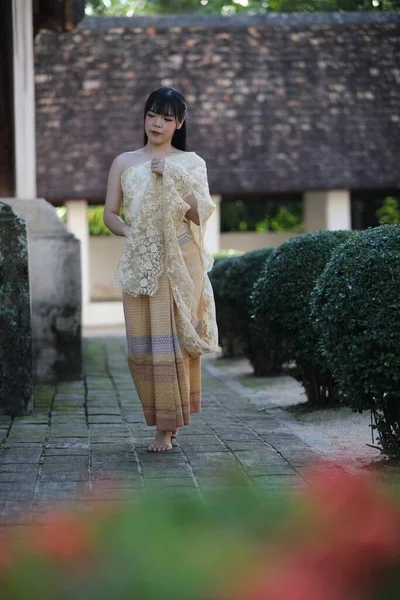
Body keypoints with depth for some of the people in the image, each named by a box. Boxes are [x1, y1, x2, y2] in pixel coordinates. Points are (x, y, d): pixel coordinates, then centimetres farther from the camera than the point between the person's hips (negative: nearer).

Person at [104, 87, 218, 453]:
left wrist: (173, 179, -10)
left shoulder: (191, 163, 8)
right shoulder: (124, 163, 14)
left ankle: (166, 429, -3)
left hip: (180, 261, -2)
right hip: (139, 263, 2)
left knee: (173, 338, -7)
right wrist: (128, 231, -6)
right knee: (142, 343, -2)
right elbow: (110, 213, 13)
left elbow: (201, 215, -1)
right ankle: (163, 420, 9)